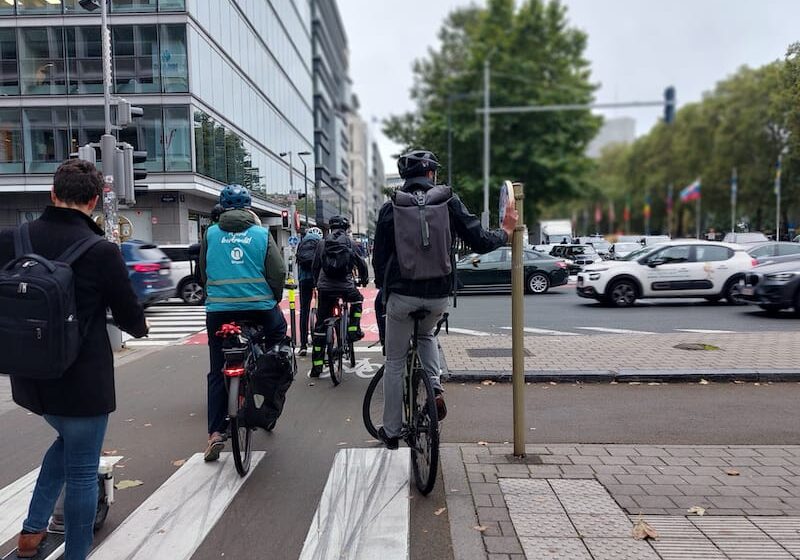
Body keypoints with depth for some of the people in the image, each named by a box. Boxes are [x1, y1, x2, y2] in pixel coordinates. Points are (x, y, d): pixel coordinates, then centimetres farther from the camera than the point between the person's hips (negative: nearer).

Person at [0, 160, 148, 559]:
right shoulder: (102, 252, -20)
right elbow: (130, 319, -8)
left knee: (66, 440, 31)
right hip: (82, 380, -5)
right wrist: (140, 326, 15)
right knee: (81, 470, 11)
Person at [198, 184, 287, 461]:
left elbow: (203, 272, 11)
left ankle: (216, 433, 6)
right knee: (278, 328, 30)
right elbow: (278, 272, -4)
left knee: (217, 373, 10)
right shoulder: (262, 234, -1)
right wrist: (275, 298, 11)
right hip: (259, 307, -1)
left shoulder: (210, 234, 5)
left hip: (219, 310, 2)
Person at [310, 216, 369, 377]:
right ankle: (353, 330, 22)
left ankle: (316, 366, 8)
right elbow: (361, 263, 10)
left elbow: (315, 266, 14)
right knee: (357, 299, 34)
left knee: (320, 326, 8)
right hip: (345, 286, -2)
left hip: (325, 288, 2)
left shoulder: (322, 243, 11)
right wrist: (364, 279, 29)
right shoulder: (350, 242, 6)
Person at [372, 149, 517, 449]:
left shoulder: (390, 208, 1)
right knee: (426, 335, 34)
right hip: (439, 295, 1)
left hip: (402, 295, -1)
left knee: (395, 362, 15)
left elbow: (379, 258, 2)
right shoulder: (449, 201, 0)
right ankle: (435, 389, 13)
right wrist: (506, 232, 15)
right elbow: (480, 242, -4)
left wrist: (383, 287, 19)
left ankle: (391, 431, 24)